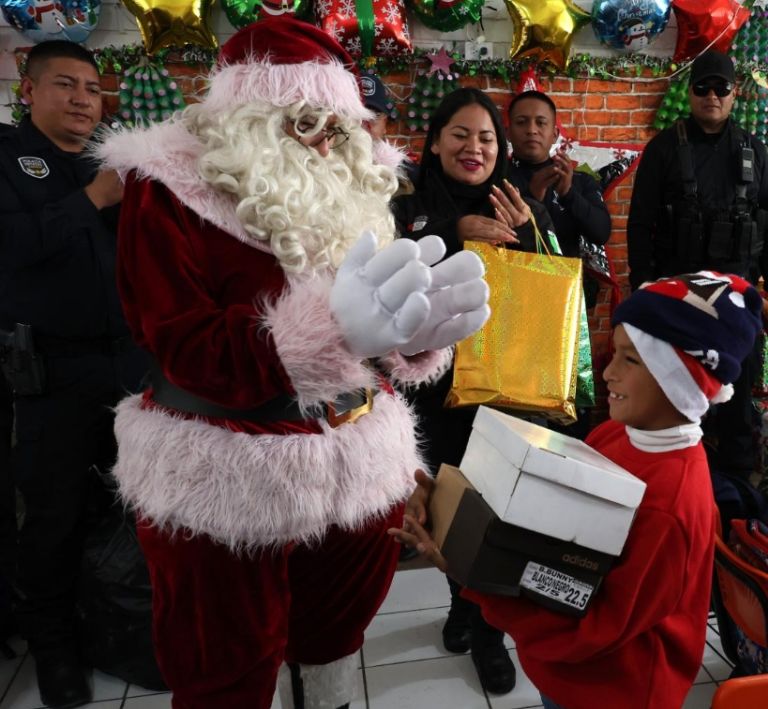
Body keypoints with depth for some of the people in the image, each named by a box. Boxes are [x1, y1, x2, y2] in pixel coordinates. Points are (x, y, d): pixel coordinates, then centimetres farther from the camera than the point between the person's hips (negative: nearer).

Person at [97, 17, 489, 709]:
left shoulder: (348, 191, 7)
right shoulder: (170, 189, -9)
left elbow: (376, 321, 5)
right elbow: (185, 349, -19)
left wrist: (417, 325, -21)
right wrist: (331, 327, -35)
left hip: (360, 463, 5)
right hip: (225, 480, -4)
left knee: (337, 630, 24)